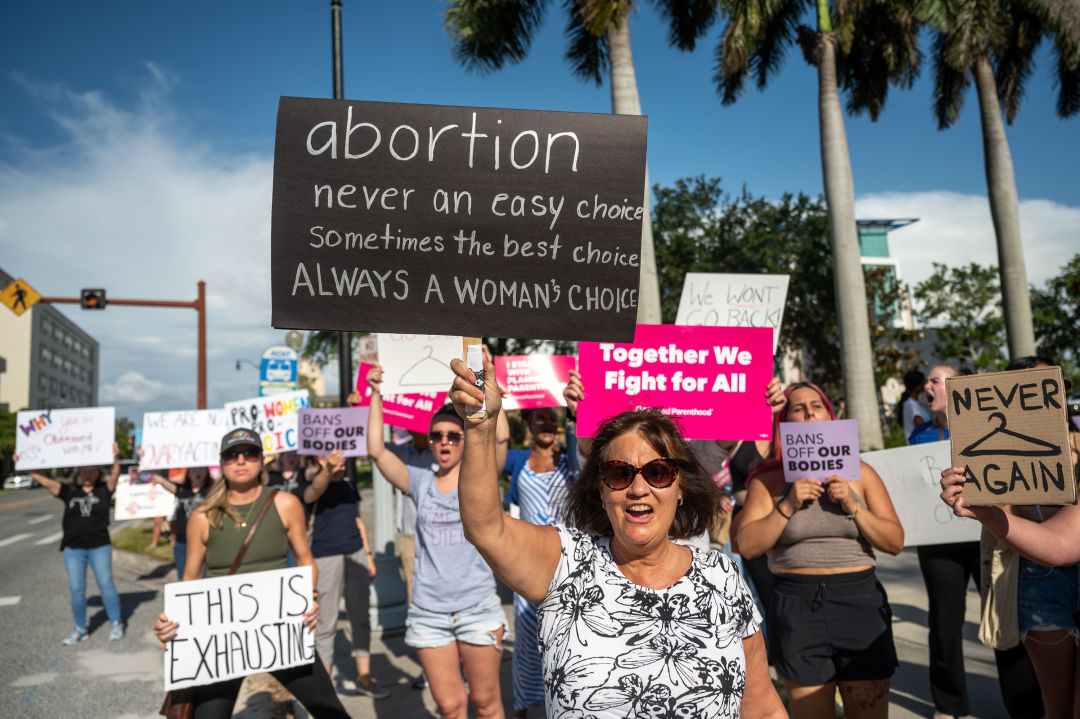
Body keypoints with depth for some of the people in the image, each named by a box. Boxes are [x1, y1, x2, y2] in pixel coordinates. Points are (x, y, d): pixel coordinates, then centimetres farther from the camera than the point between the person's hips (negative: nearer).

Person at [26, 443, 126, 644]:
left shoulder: (104, 490, 3)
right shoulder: (69, 491, 7)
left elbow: (115, 475, -14)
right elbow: (43, 479, 2)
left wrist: (114, 457, -33)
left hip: (99, 546, -2)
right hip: (73, 548, 2)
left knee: (106, 584, -1)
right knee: (76, 590, 5)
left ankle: (116, 624, 13)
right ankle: (80, 630, 18)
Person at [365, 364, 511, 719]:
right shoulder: (420, 482, 6)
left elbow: (501, 437, -14)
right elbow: (377, 451, -2)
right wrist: (376, 395, -5)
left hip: (478, 607, -2)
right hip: (429, 612, 2)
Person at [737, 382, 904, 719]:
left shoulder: (860, 472, 8)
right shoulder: (768, 480, 2)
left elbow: (895, 542, 4)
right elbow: (749, 546, -6)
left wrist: (853, 507, -9)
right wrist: (788, 505, -14)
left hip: (860, 602, 2)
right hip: (797, 607, -1)